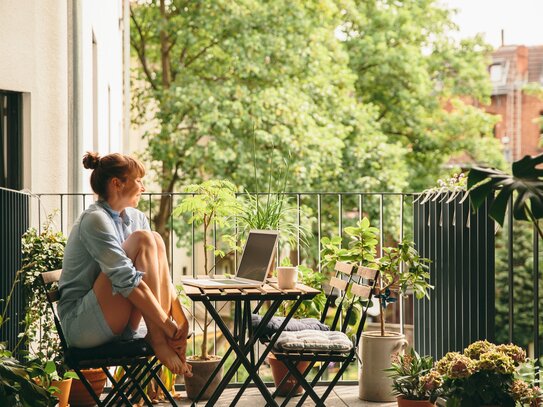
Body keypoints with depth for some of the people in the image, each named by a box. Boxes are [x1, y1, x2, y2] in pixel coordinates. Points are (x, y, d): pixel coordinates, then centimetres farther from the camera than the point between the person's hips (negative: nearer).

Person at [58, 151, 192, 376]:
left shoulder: (137, 218, 10)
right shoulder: (95, 220, -16)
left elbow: (160, 273, 5)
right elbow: (127, 280, -24)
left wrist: (181, 323, -9)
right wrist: (169, 327, -26)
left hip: (117, 327, 7)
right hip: (80, 323, -7)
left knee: (156, 241, -11)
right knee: (143, 240, -19)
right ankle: (157, 339, -23)